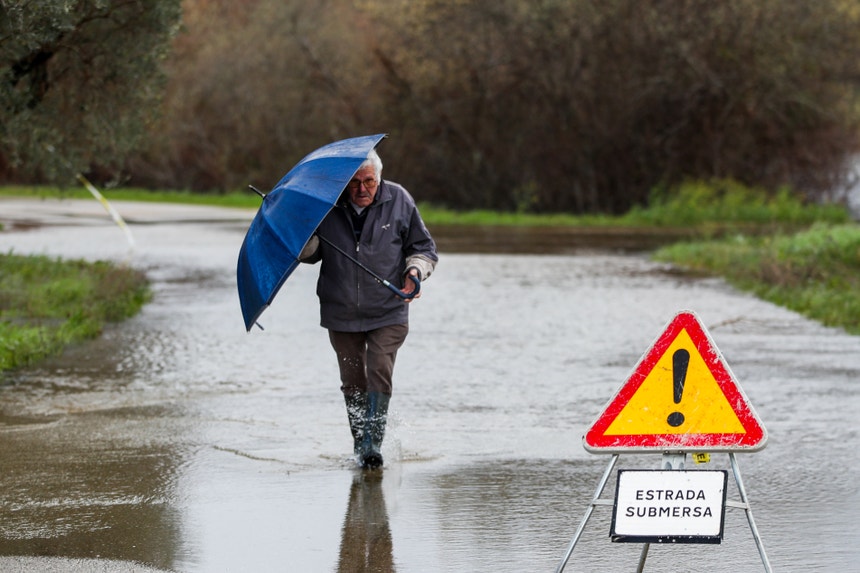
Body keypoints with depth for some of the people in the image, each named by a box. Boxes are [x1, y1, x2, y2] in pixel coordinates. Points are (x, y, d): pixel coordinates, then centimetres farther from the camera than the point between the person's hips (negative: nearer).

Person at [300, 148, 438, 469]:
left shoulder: (398, 201, -3)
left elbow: (424, 247, 5)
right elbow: (311, 252, 7)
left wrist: (415, 271, -15)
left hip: (388, 312, -2)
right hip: (341, 312, 2)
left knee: (380, 375, -15)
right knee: (353, 381, 8)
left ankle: (373, 443, -13)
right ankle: (359, 442, 21)